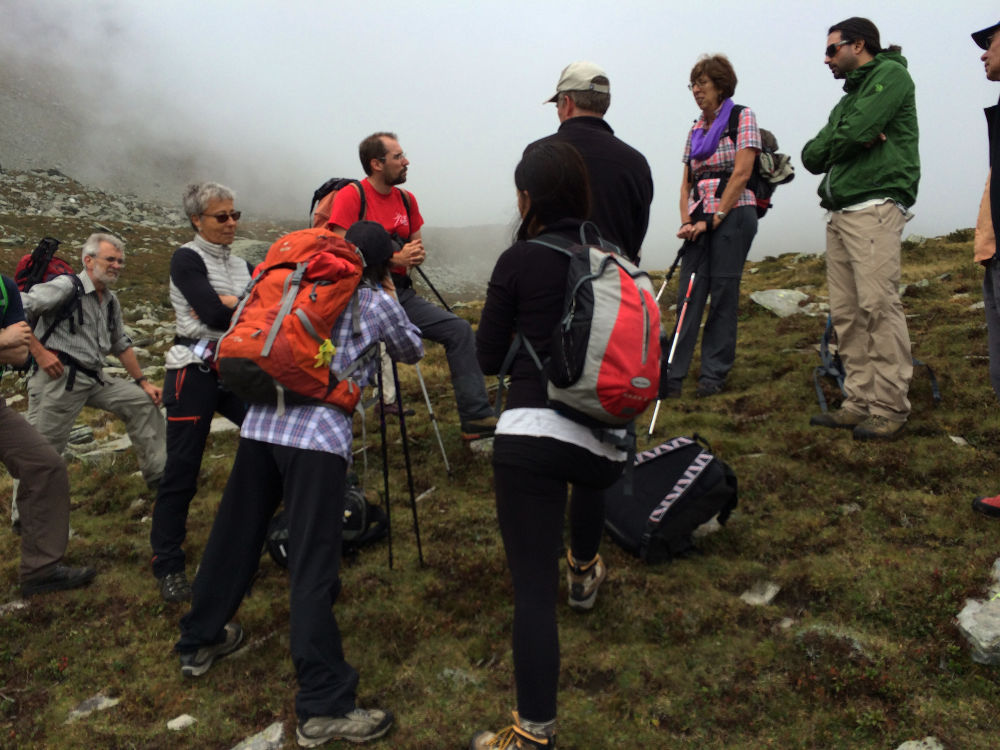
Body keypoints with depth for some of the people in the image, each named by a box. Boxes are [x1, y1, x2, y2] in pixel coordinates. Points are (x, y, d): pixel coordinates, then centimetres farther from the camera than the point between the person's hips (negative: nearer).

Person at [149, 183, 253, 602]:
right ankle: (168, 566, 9)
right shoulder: (187, 260, -4)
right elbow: (213, 314, -17)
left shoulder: (243, 267, 15)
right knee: (182, 469, -4)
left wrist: (229, 302, -13)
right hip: (195, 373, -6)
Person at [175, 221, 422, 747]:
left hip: (261, 421, 6)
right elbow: (413, 353, 25)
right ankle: (323, 707, -2)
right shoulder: (377, 303, 9)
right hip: (318, 435, -5)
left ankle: (199, 642, 38)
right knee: (312, 566, -6)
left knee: (234, 538, 19)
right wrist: (387, 340, 43)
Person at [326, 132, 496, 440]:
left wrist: (416, 254, -2)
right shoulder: (350, 197, -6)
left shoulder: (406, 199, 15)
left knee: (459, 330, -4)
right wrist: (394, 259, -16)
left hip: (401, 292, 7)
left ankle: (476, 417, -4)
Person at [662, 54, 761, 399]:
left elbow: (741, 174, -9)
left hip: (733, 214, -5)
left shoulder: (742, 117, 1)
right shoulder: (696, 129, 18)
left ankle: (715, 373, 5)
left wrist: (714, 218, -14)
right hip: (700, 218, 5)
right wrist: (687, 222, -1)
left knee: (723, 293, -3)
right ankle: (673, 374, -1)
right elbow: (687, 181, 15)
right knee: (689, 294, -1)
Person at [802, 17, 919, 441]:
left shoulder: (890, 74, 2)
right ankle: (860, 402, 7)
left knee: (878, 306, -13)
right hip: (839, 212, 9)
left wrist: (828, 146, 5)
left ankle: (890, 409, -10)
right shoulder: (849, 97, 26)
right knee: (845, 313, 3)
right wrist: (847, 144, -4)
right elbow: (811, 155, 14)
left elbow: (854, 132, -14)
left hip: (874, 207, -9)